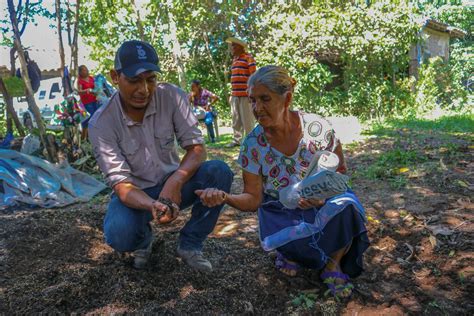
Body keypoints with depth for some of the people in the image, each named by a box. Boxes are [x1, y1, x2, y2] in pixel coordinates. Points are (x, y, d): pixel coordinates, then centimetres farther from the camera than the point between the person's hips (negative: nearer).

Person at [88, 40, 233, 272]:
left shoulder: (172, 96, -15)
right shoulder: (101, 123, -19)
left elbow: (196, 147, -16)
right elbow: (119, 181, -23)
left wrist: (175, 181, -36)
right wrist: (152, 205, -44)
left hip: (172, 185, 2)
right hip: (135, 193, -2)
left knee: (219, 172, -26)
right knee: (118, 235, -33)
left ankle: (190, 244, -6)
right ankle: (143, 239, 7)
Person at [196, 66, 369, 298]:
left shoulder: (317, 128, -15)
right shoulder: (252, 145, -13)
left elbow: (340, 170, -3)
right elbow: (253, 199, -9)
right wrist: (225, 198, -31)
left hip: (323, 206, 0)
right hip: (281, 213, 0)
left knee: (344, 205, -32)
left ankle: (333, 266, -4)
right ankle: (289, 249, 7)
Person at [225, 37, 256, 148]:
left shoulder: (248, 57, -5)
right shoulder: (234, 60, 18)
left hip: (246, 94, -8)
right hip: (235, 95, 8)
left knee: (247, 119, -4)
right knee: (236, 119, 11)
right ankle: (237, 139, 19)